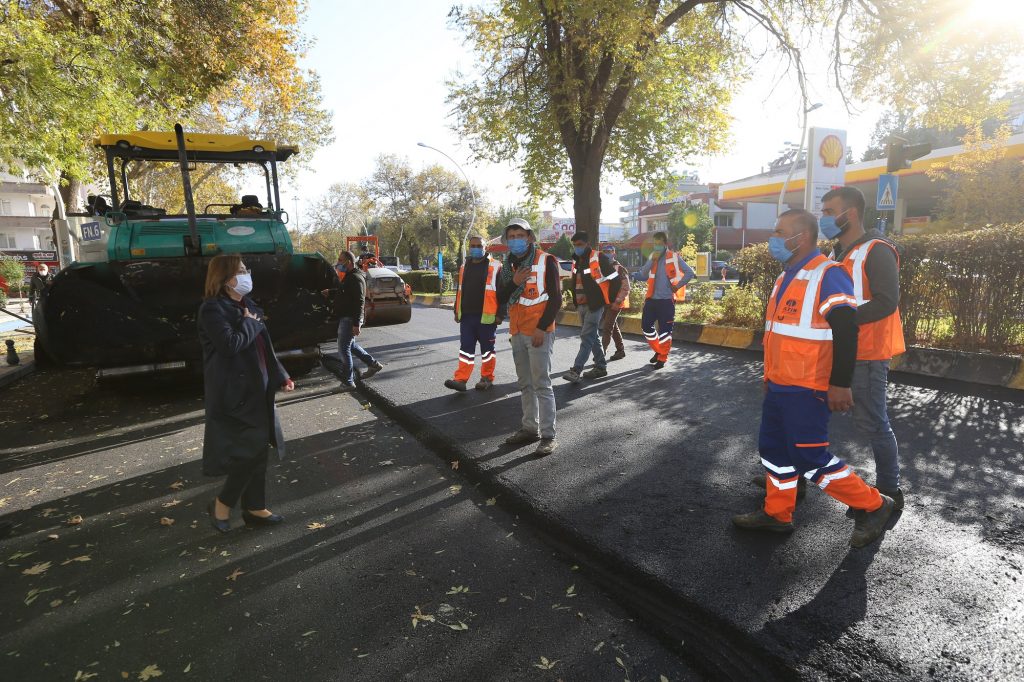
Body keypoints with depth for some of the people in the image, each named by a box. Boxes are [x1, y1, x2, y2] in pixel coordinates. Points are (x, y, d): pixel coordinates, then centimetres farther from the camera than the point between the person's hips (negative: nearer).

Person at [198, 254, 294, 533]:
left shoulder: (246, 306, 13)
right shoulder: (213, 310, -13)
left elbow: (263, 347, 18)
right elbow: (231, 344, -27)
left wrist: (281, 377, 15)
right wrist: (250, 323, -11)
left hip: (256, 389, 9)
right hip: (234, 393, -9)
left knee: (259, 450, 12)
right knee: (251, 450, -7)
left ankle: (255, 508, 24)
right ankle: (222, 503, 14)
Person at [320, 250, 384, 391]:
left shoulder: (356, 278, -18)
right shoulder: (349, 276, 15)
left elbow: (359, 302, -24)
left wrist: (356, 324, -27)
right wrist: (330, 292, 12)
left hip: (350, 319, -11)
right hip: (345, 317, 11)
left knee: (343, 349, -5)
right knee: (350, 345, 22)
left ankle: (348, 382, 3)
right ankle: (373, 364, 30)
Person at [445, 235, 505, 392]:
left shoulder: (495, 267, -5)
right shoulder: (464, 267, 14)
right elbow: (460, 291, 21)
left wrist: (500, 314, -11)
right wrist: (457, 312, 18)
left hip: (486, 317, -5)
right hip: (466, 316, 5)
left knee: (487, 348, 7)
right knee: (466, 348, 4)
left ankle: (487, 378, 18)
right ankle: (461, 379, 4)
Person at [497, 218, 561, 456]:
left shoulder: (546, 261, -6)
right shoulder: (508, 266, 13)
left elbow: (555, 298, -9)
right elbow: (500, 299, 9)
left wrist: (542, 328, -16)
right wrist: (513, 282, -9)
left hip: (538, 333, -6)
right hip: (517, 333, 7)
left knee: (541, 385, -6)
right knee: (526, 384, 13)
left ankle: (548, 436, 0)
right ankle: (530, 428, 24)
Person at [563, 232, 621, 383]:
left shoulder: (599, 259, -12)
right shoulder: (576, 261, 10)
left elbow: (616, 280, -10)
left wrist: (609, 300, -5)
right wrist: (576, 300, 14)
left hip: (595, 305, -8)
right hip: (581, 306, 8)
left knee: (586, 337, -11)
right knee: (592, 337, 14)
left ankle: (576, 371, -15)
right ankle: (601, 367, 25)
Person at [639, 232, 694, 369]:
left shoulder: (674, 257, -3)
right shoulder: (652, 257, 11)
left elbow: (690, 273, -7)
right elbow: (643, 273, -2)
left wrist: (677, 286, -9)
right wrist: (653, 259, -11)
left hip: (666, 300, -5)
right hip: (651, 298, 5)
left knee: (665, 329, 0)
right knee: (646, 325, 6)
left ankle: (662, 358, 10)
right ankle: (658, 350, 25)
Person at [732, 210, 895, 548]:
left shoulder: (827, 275, -16)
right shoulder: (786, 277, 14)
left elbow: (845, 331, -21)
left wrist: (840, 383, -22)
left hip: (807, 388, -9)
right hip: (779, 385, 9)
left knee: (809, 457, -2)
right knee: (774, 448, 14)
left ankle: (873, 505, 18)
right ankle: (777, 513, 29)